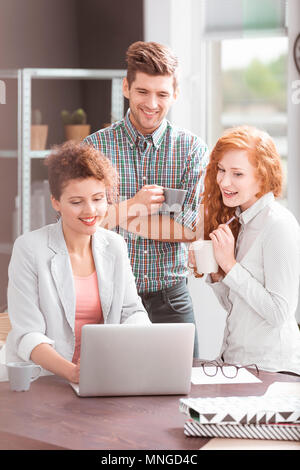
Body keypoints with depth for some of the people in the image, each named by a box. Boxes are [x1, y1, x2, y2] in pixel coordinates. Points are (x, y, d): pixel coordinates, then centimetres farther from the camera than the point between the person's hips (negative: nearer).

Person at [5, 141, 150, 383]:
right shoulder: (29, 249, -8)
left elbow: (132, 311, 10)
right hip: (42, 379, -4)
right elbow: (28, 336, -12)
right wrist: (72, 372, -30)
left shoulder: (115, 246, 9)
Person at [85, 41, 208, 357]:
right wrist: (131, 206, -19)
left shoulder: (192, 148, 2)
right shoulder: (95, 147, 0)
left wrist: (115, 216, -11)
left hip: (170, 298, 1)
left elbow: (193, 229, -8)